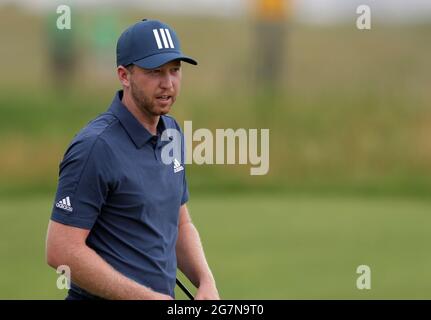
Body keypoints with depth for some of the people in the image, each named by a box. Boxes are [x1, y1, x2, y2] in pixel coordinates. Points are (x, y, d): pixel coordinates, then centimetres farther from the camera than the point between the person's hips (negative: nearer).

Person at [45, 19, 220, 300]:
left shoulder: (172, 132, 8)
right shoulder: (95, 147, -17)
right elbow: (62, 251, -20)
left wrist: (206, 283, 1)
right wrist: (148, 298, -19)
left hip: (163, 296, 7)